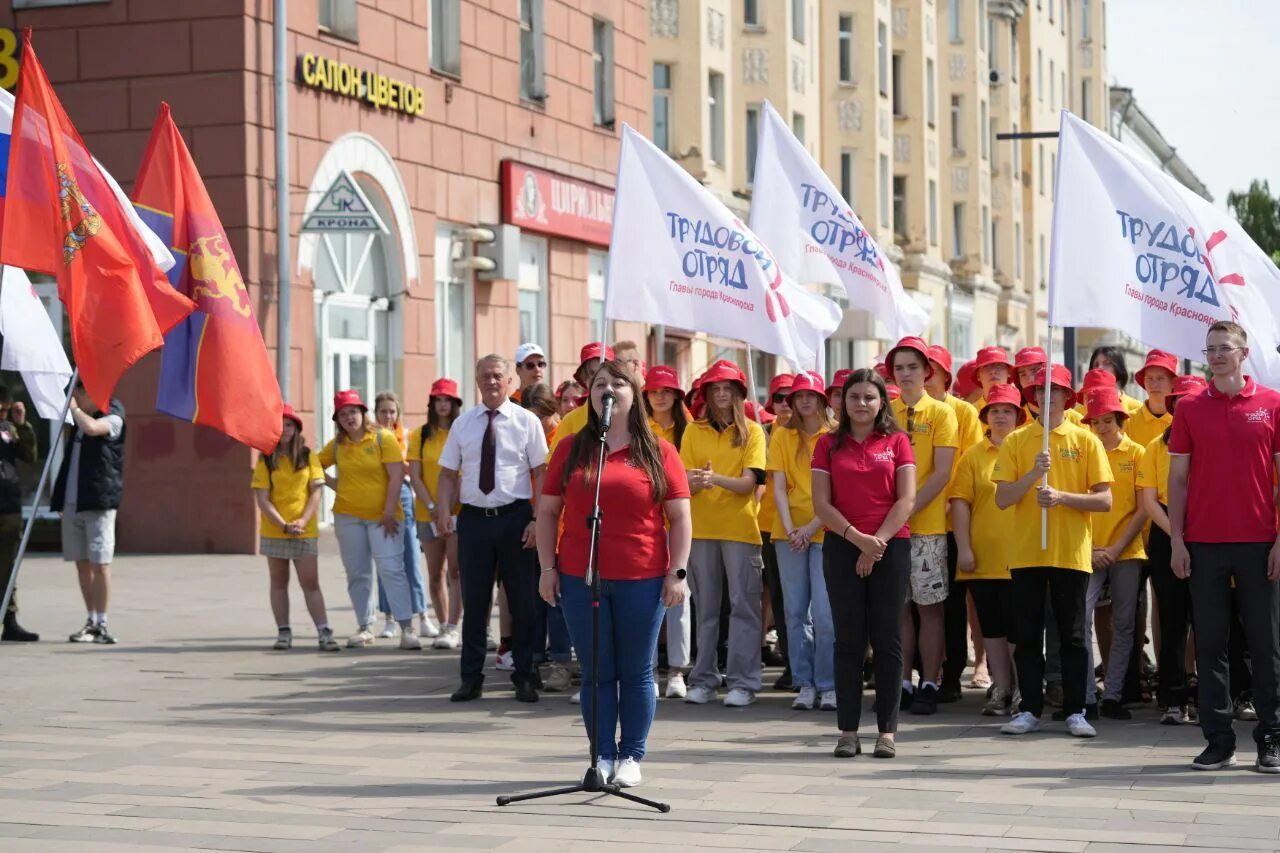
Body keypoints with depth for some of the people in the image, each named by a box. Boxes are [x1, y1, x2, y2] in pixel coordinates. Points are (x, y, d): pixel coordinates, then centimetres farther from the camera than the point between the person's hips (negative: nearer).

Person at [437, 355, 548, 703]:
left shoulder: (527, 421, 0)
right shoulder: (463, 423, 7)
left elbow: (541, 473, -2)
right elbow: (448, 473, 9)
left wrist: (537, 519, -11)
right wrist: (444, 511, -7)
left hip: (515, 517, -2)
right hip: (474, 518, 2)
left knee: (523, 601, 4)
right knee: (474, 601, 7)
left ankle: (524, 677, 15)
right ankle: (471, 678, 16)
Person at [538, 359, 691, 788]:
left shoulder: (658, 451, 3)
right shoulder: (571, 449, 7)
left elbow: (679, 517, 3)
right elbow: (547, 511, 10)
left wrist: (678, 572, -5)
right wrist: (548, 567, 3)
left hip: (642, 580, -1)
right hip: (580, 577, 1)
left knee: (636, 672, 5)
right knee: (596, 672, 5)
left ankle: (631, 756, 14)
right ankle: (602, 756, 11)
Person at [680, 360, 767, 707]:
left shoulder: (752, 431, 3)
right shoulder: (694, 431, 9)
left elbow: (749, 482, -8)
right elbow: (686, 482, 2)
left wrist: (715, 478, -25)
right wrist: (696, 482, -21)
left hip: (740, 527, -2)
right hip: (701, 527, 2)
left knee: (743, 606, -3)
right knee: (705, 607, 7)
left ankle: (743, 682, -1)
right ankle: (703, 680, 13)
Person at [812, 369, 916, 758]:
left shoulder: (896, 441, 5)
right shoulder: (829, 445, 7)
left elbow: (907, 499, -2)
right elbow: (821, 503, 1)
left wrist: (879, 540, -11)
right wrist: (857, 537, -11)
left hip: (891, 547, -1)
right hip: (842, 547, 1)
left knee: (887, 639, 0)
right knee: (848, 639, 1)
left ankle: (887, 730, 3)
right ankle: (848, 731, 4)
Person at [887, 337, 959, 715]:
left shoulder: (940, 413, 0)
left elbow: (942, 472, -8)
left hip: (928, 526, -3)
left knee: (929, 606, -1)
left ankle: (929, 685, 3)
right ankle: (903, 682, 12)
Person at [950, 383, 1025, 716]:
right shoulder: (973, 455, 7)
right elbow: (960, 501, 2)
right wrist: (963, 548, -7)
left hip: (1018, 555, -2)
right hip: (983, 557, 2)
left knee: (1016, 628, -2)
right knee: (992, 627, 6)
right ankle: (1001, 690, 13)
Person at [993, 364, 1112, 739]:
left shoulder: (1085, 440, 2)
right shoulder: (1016, 441, 6)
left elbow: (1104, 499, -2)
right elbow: (1002, 499, -1)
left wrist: (1062, 496, -16)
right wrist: (1034, 474, -16)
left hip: (1072, 553, -1)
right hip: (1026, 552, 1)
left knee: (1072, 635, 3)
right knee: (1027, 635, 4)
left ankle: (1074, 711, 9)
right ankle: (1030, 709, 12)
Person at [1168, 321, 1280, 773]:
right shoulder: (1189, 409, 7)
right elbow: (1178, 478, 7)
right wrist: (1176, 539, 0)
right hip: (1204, 543, 2)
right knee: (1210, 643, 3)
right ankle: (1218, 740, 8)